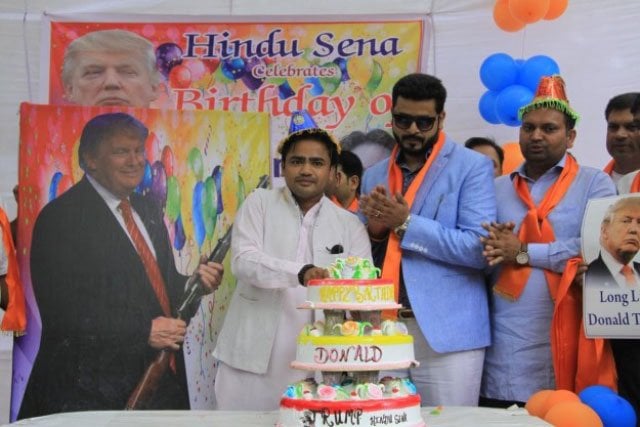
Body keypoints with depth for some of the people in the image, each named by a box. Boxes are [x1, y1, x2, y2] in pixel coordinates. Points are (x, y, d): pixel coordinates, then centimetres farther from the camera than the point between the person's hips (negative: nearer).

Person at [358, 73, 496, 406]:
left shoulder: (472, 167, -2)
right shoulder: (374, 176, 15)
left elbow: (479, 249, -12)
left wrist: (406, 224, -13)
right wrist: (374, 230, -3)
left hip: (446, 331, -4)